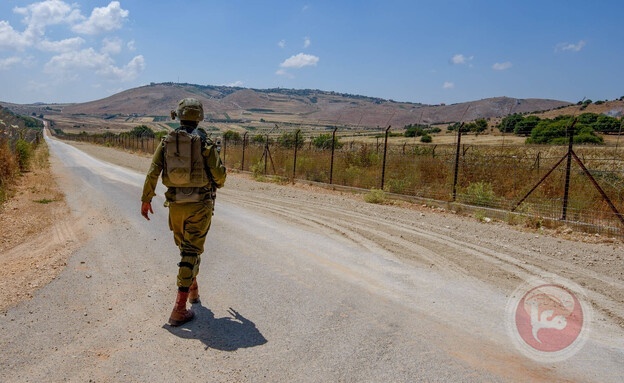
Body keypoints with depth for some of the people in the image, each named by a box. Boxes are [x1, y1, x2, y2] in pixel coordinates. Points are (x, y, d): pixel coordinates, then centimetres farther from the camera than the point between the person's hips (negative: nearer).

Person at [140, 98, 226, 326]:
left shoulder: (167, 141, 4)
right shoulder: (204, 141, -7)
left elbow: (153, 172, -1)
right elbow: (219, 172, -10)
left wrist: (146, 199, 7)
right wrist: (218, 184, 13)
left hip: (175, 204, 4)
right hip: (200, 204, -4)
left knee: (186, 247, 24)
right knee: (191, 251, -1)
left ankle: (193, 289, 41)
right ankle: (179, 309, -4)